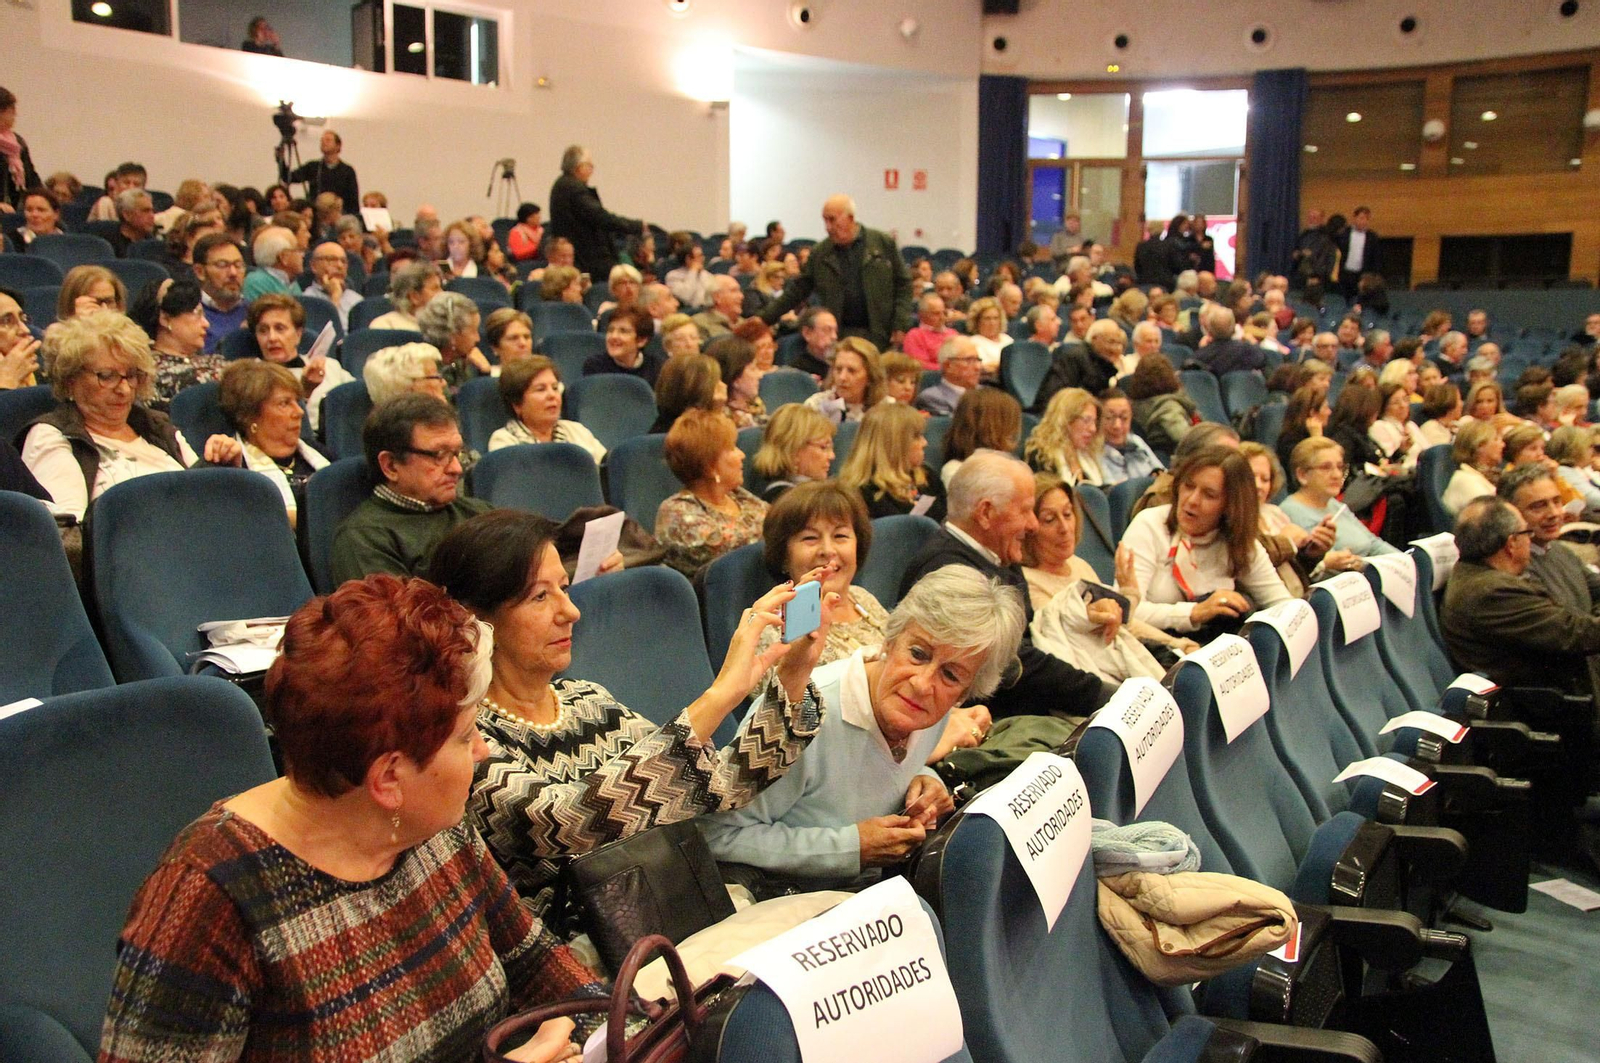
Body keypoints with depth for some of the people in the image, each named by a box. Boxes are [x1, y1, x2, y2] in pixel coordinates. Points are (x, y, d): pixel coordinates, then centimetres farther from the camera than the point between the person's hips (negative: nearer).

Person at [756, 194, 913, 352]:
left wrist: (900, 326, -5)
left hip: (881, 335, -1)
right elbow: (796, 290, 11)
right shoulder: (819, 254, 6)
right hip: (841, 336, 1)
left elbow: (904, 284, 4)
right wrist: (764, 318, 4)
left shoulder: (884, 244, 1)